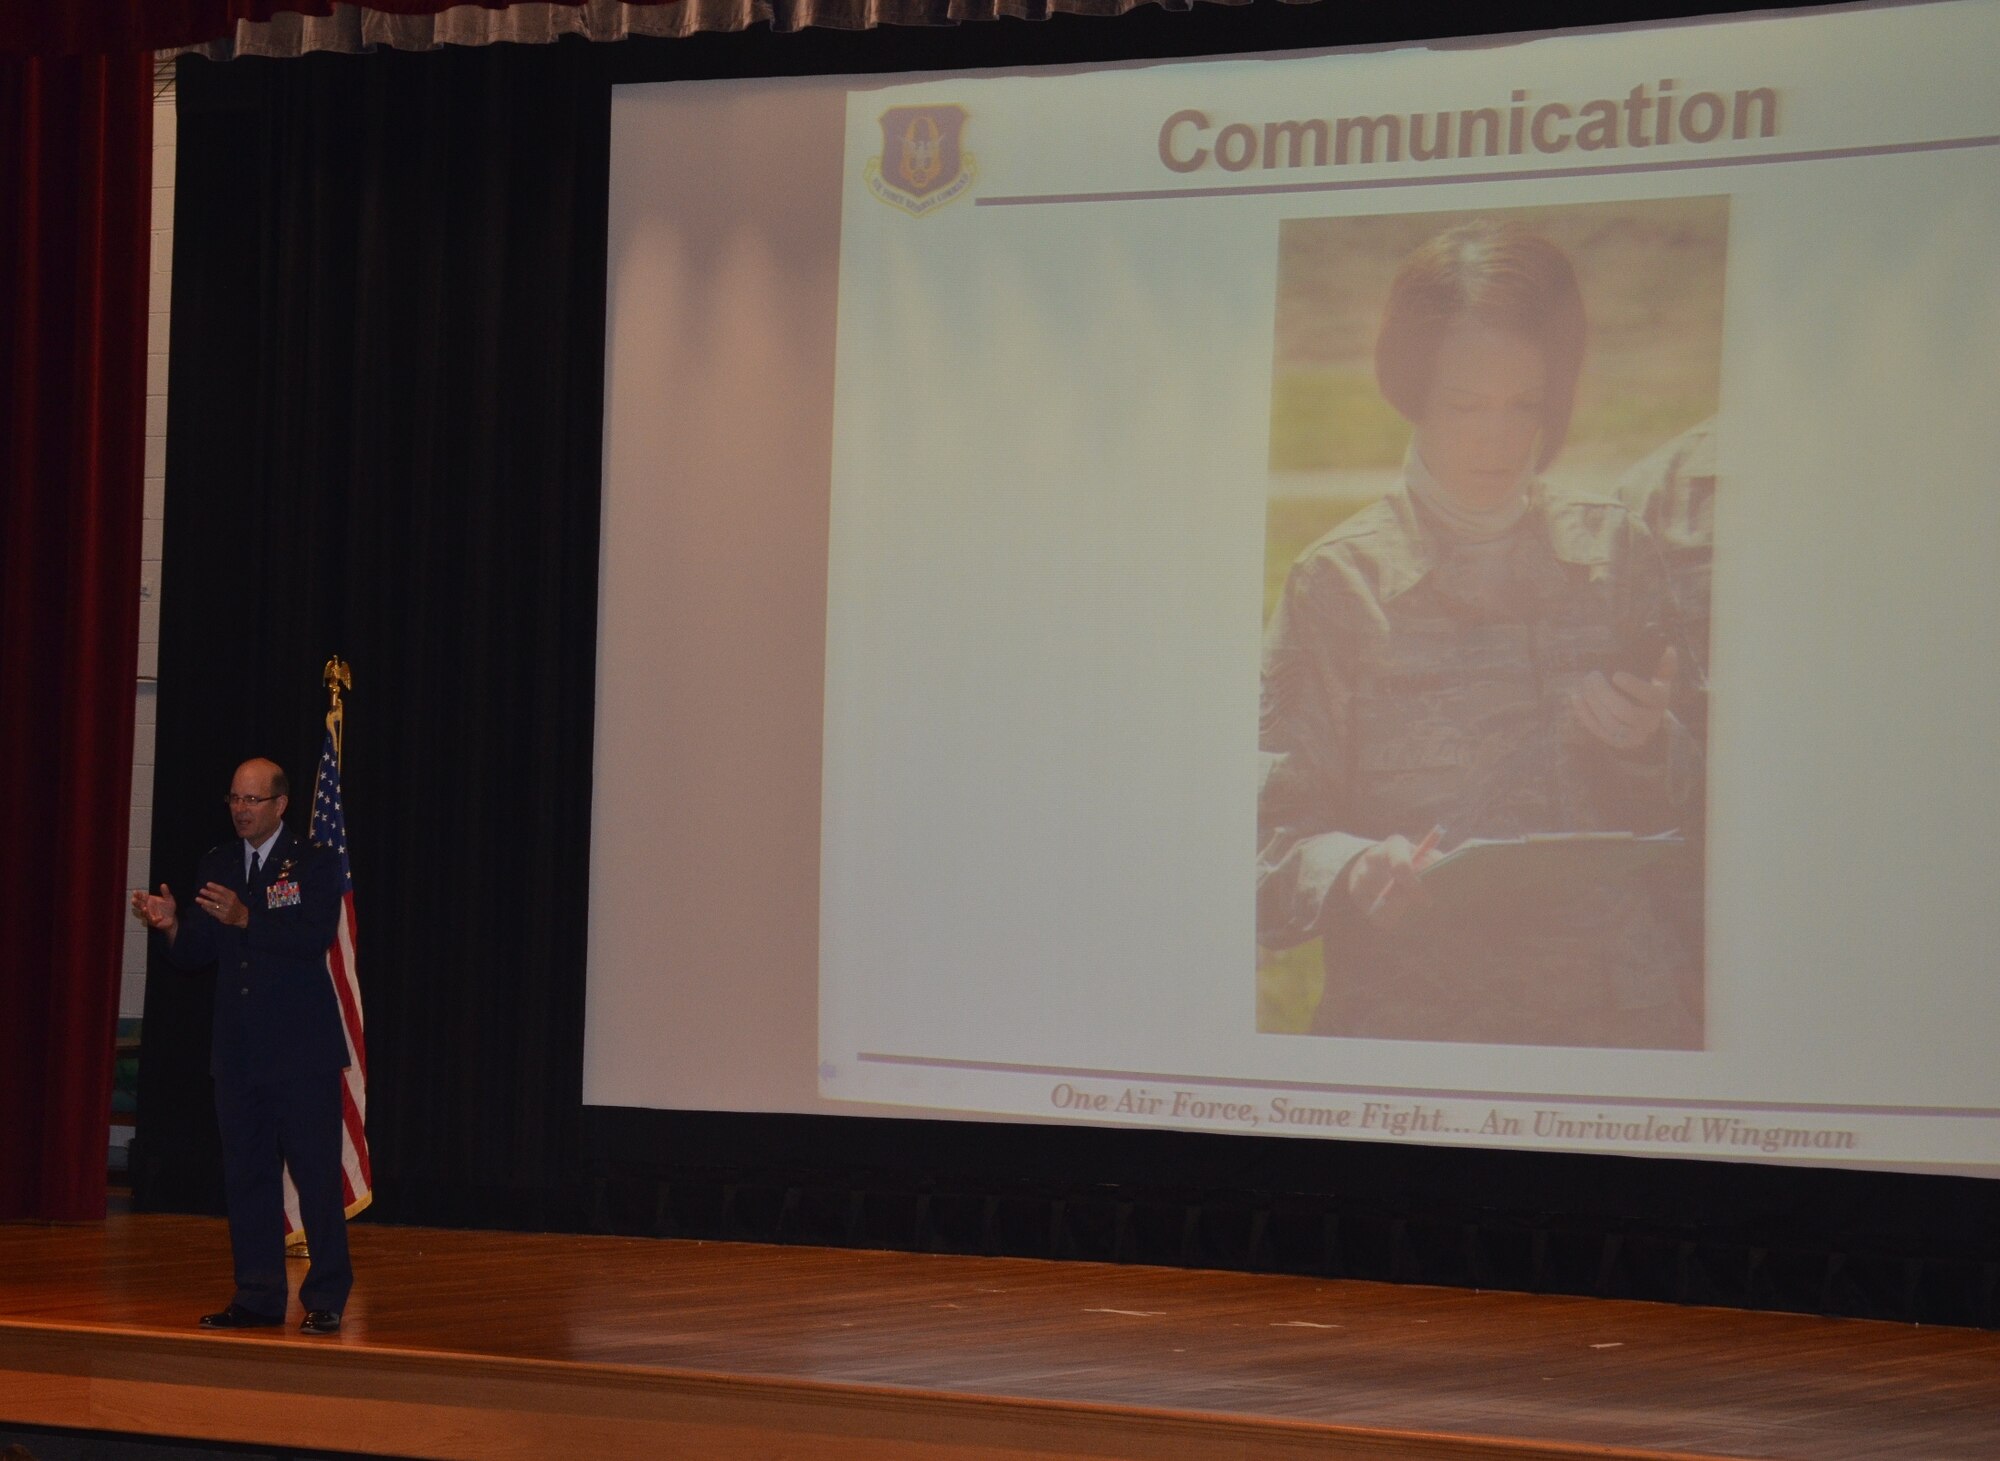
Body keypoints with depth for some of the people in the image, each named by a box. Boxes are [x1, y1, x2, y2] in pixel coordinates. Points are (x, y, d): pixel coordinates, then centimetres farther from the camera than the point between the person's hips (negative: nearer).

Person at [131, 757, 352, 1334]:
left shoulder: (314, 864, -3)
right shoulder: (215, 866, 12)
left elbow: (313, 938, -18)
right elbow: (194, 955, 9)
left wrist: (246, 918, -29)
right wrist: (171, 926, -13)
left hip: (302, 1049, -5)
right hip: (239, 1050, 5)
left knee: (316, 1174, -4)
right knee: (247, 1175, 8)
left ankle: (326, 1299, 2)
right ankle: (258, 1296, 14)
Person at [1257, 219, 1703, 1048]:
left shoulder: (1615, 554, 12)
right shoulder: (1339, 584, 2)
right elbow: (1270, 838, -2)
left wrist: (1646, 749, -3)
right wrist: (1358, 874, -23)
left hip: (1619, 1010, 3)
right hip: (1409, 1006, -2)